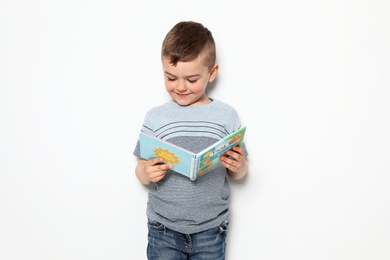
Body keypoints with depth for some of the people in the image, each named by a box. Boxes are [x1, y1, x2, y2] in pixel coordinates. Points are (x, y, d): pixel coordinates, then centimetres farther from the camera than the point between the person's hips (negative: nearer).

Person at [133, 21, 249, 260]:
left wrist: (239, 166, -17)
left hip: (211, 230, 0)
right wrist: (148, 173, -19)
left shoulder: (227, 116, -3)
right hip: (163, 229, 0)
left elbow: (238, 174, 4)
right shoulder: (155, 118, -3)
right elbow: (141, 173, 2)